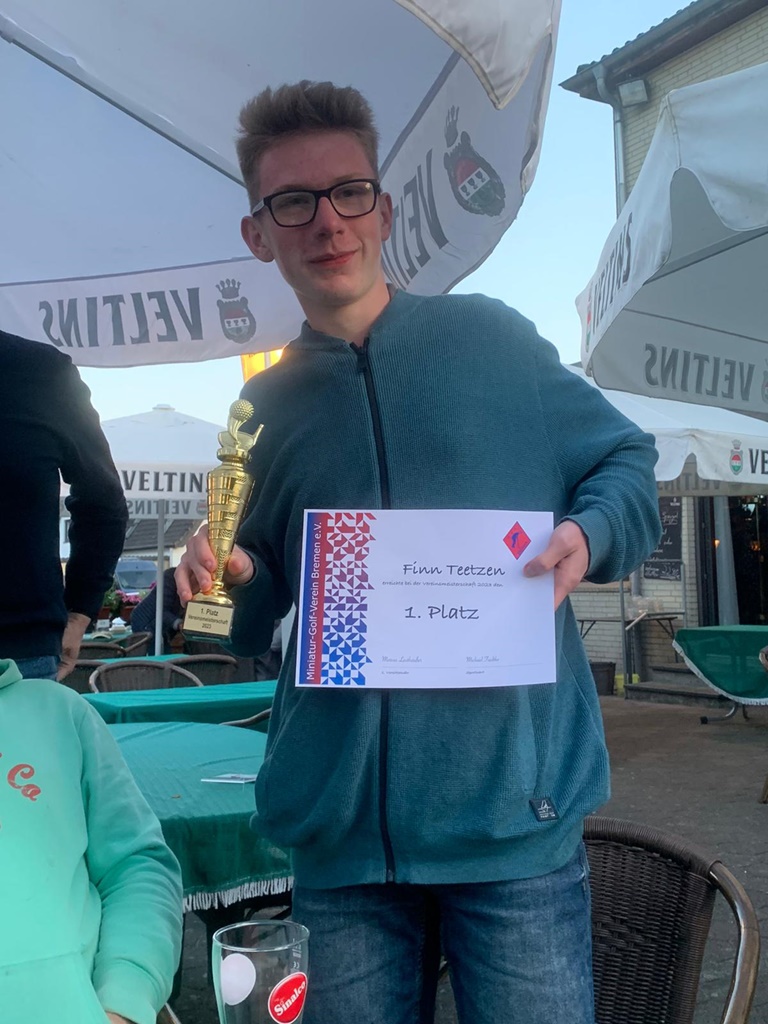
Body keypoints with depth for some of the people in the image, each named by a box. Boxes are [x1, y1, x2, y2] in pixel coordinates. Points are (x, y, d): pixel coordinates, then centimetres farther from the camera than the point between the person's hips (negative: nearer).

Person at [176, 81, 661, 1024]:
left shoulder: (487, 337, 2)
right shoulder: (264, 406, 9)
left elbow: (625, 463, 9)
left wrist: (588, 536, -12)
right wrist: (228, 581, -5)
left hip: (515, 807, -2)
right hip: (340, 830, 3)